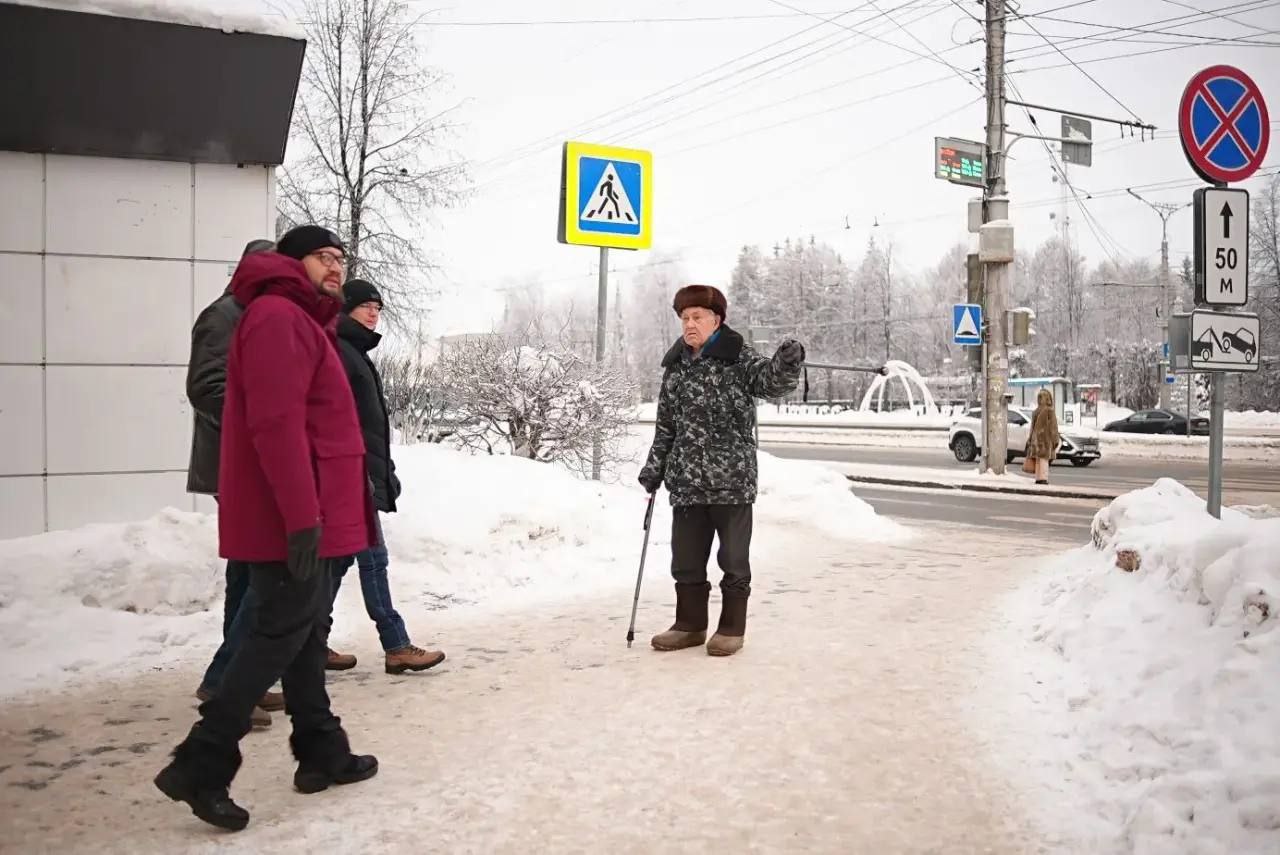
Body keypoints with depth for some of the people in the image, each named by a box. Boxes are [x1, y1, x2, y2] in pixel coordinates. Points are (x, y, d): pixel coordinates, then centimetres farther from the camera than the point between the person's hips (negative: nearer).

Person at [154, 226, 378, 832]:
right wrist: (302, 515, -27)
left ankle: (322, 752, 23)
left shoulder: (303, 322, 21)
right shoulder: (277, 317, -13)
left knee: (307, 630, 13)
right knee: (282, 633, -7)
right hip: (292, 519, -11)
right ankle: (200, 765, -3)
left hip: (306, 514, 11)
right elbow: (275, 423, -23)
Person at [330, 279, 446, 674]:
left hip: (366, 472, 10)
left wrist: (384, 470, 20)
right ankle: (397, 646, -5)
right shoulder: (337, 350, -10)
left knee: (340, 557, 11)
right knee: (373, 557, -8)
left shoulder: (356, 352, 21)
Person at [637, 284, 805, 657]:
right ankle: (690, 624, 27)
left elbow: (771, 380, -21)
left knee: (733, 558, 5)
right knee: (686, 557, 13)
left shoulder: (738, 358, -6)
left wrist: (787, 362, -42)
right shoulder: (675, 365, 11)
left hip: (732, 478, -5)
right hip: (686, 480, 6)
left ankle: (732, 628, 18)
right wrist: (654, 467, 13)